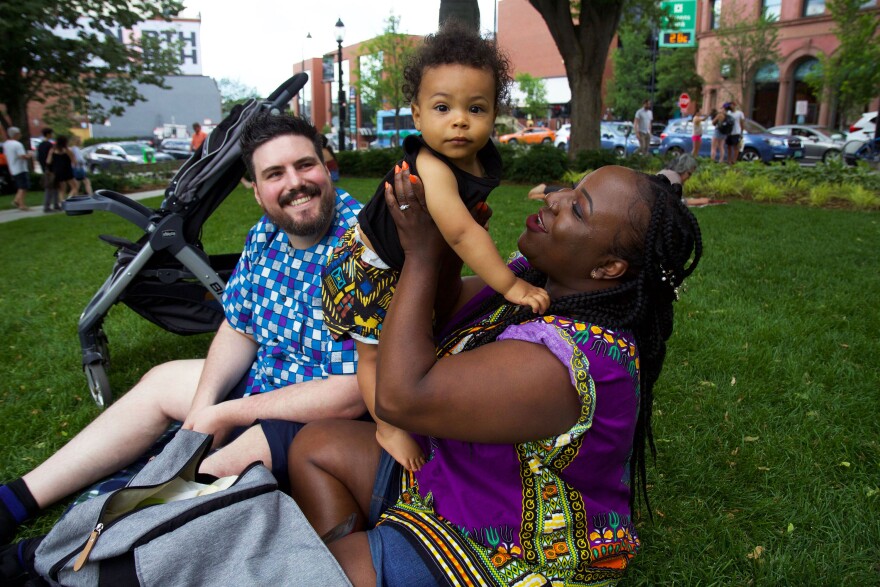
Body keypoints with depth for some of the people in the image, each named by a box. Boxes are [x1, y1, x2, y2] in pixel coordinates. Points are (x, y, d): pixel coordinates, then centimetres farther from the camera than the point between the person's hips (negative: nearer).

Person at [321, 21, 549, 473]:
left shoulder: (484, 161, -10)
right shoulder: (431, 168, -36)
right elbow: (461, 233, -41)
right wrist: (510, 286, -38)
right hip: (374, 268, -8)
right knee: (376, 352, 1)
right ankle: (389, 428, 20)